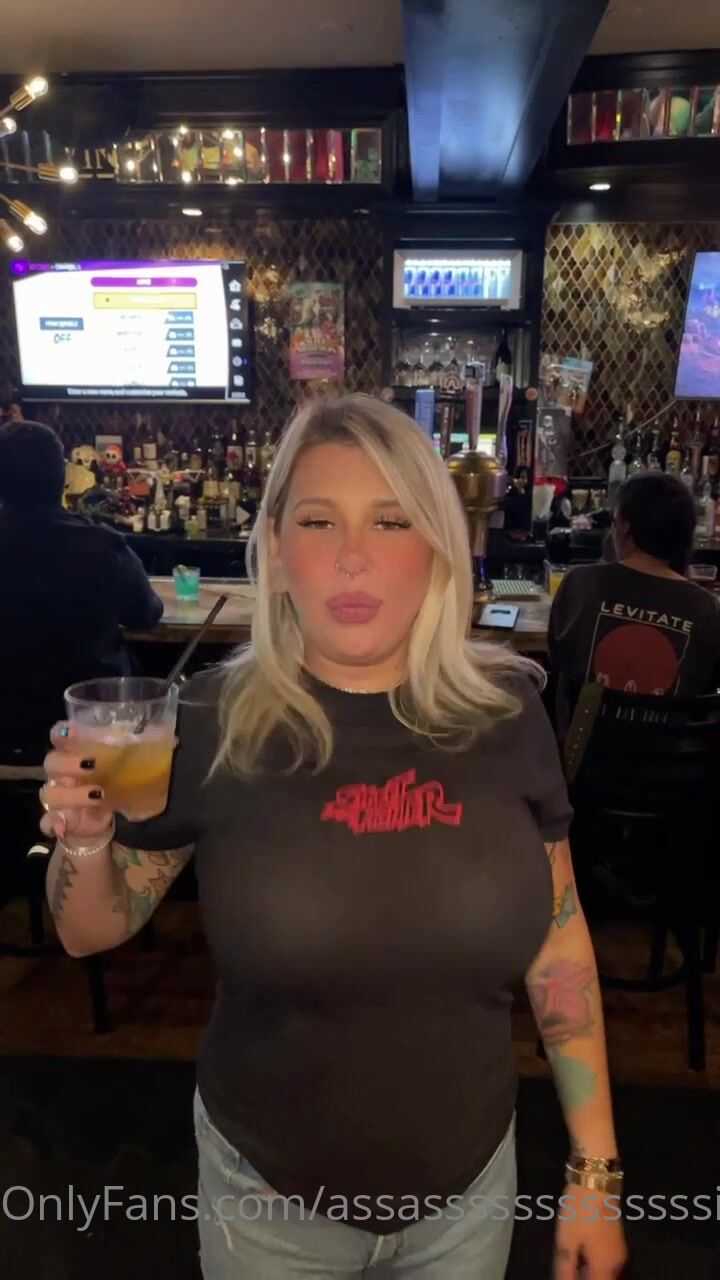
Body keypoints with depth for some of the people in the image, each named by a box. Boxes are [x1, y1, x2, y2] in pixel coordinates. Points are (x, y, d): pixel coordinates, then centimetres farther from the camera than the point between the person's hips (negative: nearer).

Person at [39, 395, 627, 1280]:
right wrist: (85, 839, -26)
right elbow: (90, 933, -5)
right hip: (266, 1195, -1)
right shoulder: (213, 721, -17)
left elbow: (558, 935, -3)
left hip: (469, 1186, 2)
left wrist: (595, 1167, 1)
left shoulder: (503, 710, -13)